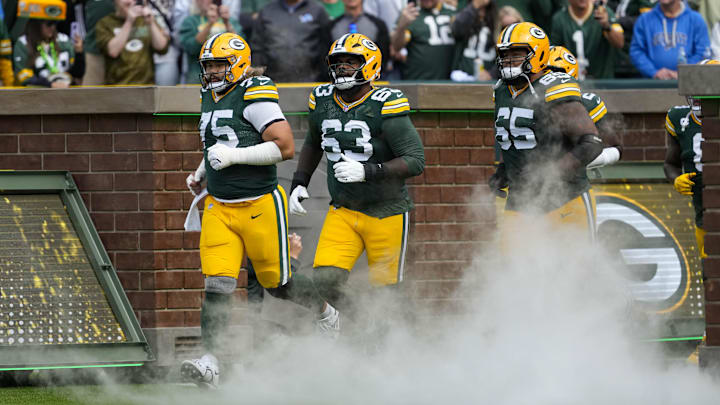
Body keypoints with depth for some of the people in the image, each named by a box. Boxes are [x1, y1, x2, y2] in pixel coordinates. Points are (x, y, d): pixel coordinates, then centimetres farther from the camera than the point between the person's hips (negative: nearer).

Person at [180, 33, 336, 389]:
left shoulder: (254, 96, -14)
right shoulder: (210, 97, 13)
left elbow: (285, 146, -20)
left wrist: (233, 156, -23)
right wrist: (201, 173, 19)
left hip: (260, 206, -6)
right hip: (219, 208, 6)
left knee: (278, 283, 9)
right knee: (217, 287, -9)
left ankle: (324, 311, 39)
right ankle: (210, 363, -15)